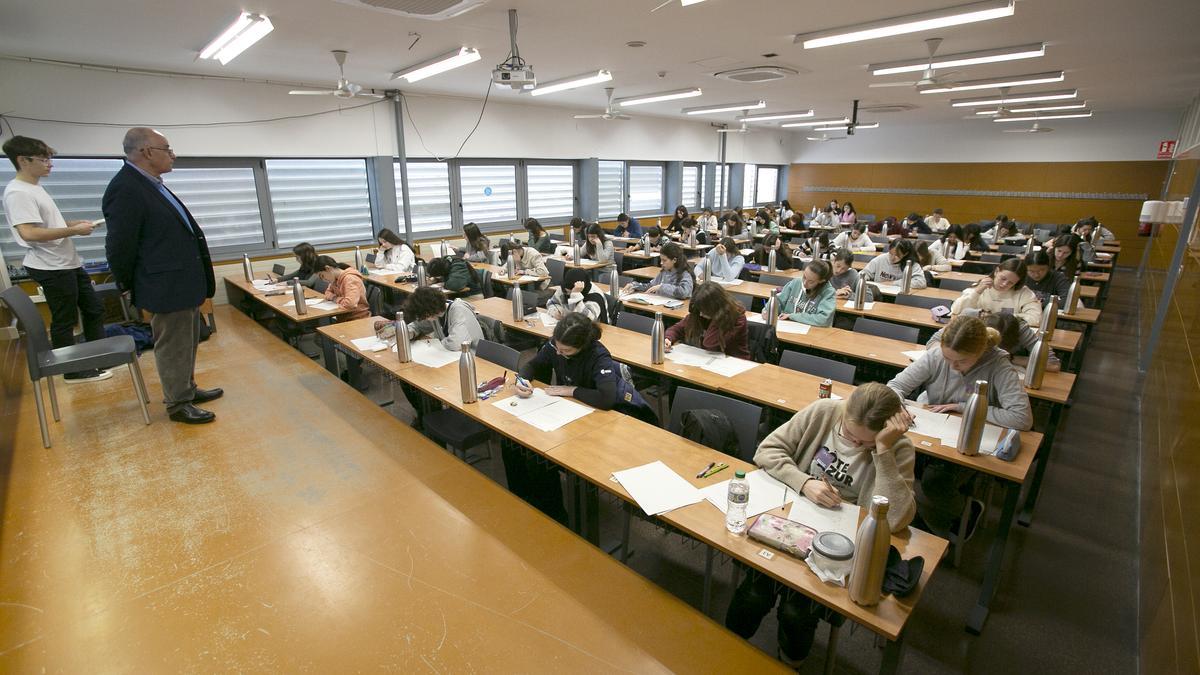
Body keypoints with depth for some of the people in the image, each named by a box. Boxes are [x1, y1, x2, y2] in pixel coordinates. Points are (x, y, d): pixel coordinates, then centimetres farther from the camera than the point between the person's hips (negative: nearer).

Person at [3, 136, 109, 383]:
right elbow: (29, 233, -27)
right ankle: (74, 370, 13)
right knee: (64, 321, 1)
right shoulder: (17, 192, -18)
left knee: (94, 309, 16)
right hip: (52, 268, -10)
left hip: (68, 263, 10)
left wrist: (74, 223, 8)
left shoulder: (35, 188, 12)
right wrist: (74, 230, -21)